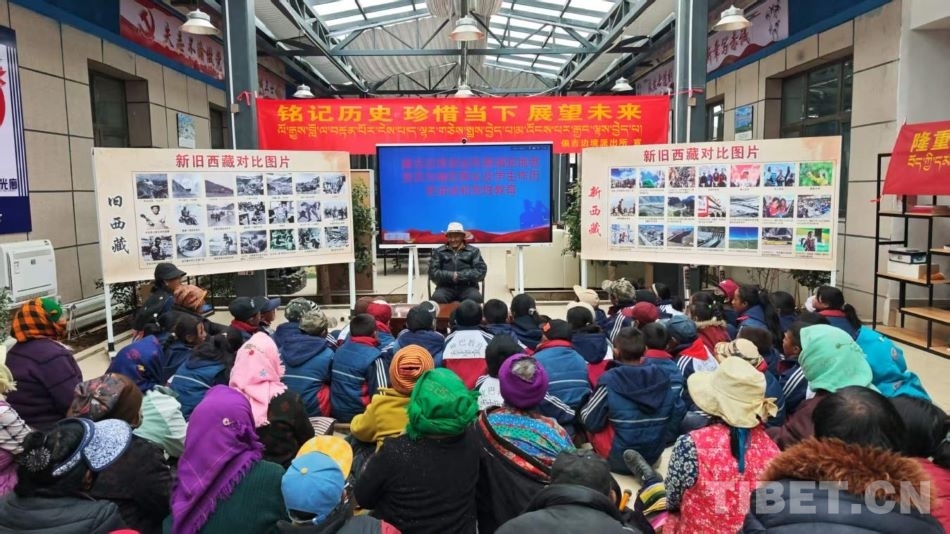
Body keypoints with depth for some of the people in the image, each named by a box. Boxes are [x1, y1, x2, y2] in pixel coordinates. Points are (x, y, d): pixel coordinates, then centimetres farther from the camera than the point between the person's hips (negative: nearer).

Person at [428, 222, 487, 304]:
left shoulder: (473, 251, 11)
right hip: (446, 288, 0)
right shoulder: (438, 252, 12)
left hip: (467, 287, 0)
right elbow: (433, 272, 1)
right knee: (437, 298, -32)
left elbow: (481, 271, -1)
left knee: (475, 298, -32)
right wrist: (450, 275, -13)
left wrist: (460, 276, -11)